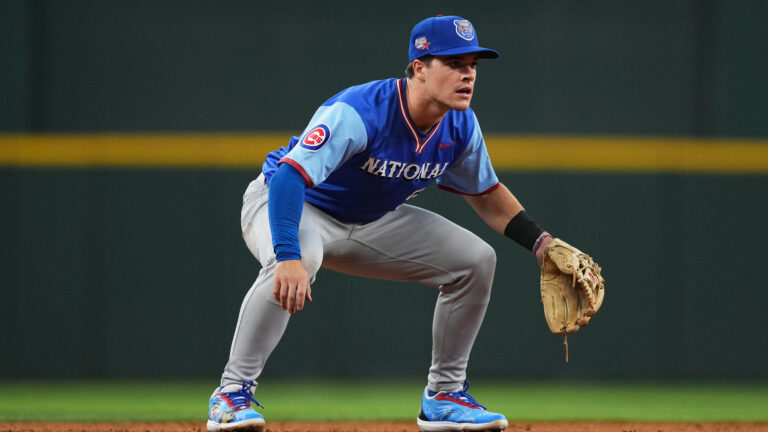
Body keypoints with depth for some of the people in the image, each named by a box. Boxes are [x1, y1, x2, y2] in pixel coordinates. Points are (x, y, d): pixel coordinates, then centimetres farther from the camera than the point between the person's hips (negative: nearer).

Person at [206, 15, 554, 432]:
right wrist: (288, 257, -58)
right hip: (291, 206, -7)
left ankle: (444, 395, 9)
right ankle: (232, 393, -30)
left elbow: (486, 194, 8)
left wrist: (541, 242, -5)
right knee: (297, 259, -41)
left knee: (476, 259, -4)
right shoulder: (357, 113, -35)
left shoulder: (460, 127, -11)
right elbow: (289, 176, -45)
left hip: (372, 223, 7)